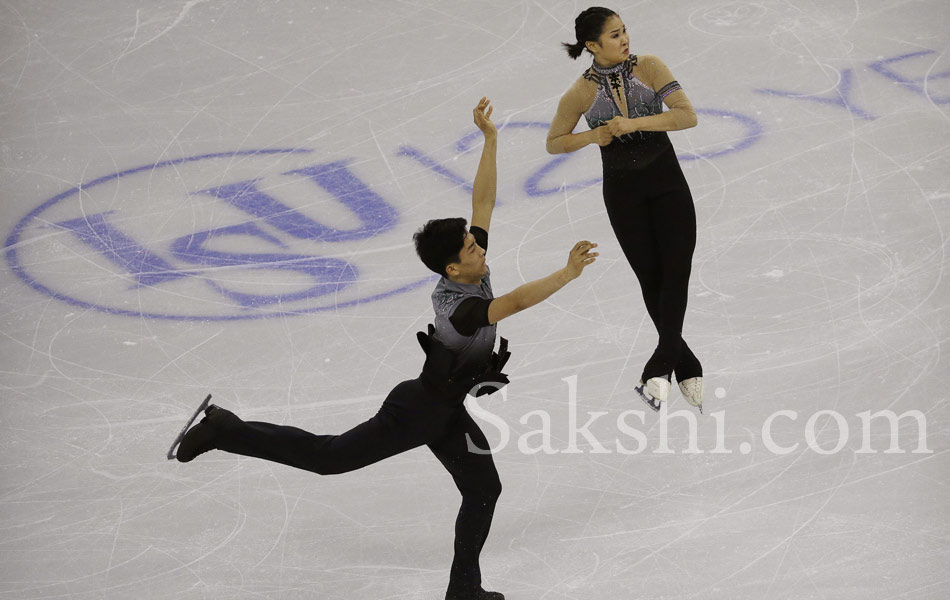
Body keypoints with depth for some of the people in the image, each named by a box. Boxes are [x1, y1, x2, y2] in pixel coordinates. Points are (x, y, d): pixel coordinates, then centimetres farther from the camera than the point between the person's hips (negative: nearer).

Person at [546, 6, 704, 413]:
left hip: (666, 180, 0)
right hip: (623, 190, 0)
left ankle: (658, 369, -13)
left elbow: (688, 116, -17)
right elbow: (554, 143, 4)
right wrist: (592, 136, -14)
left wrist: (635, 123, -26)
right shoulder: (581, 93, -7)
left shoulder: (649, 68, -8)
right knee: (651, 277, 3)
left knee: (676, 271, -13)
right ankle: (688, 369, 13)